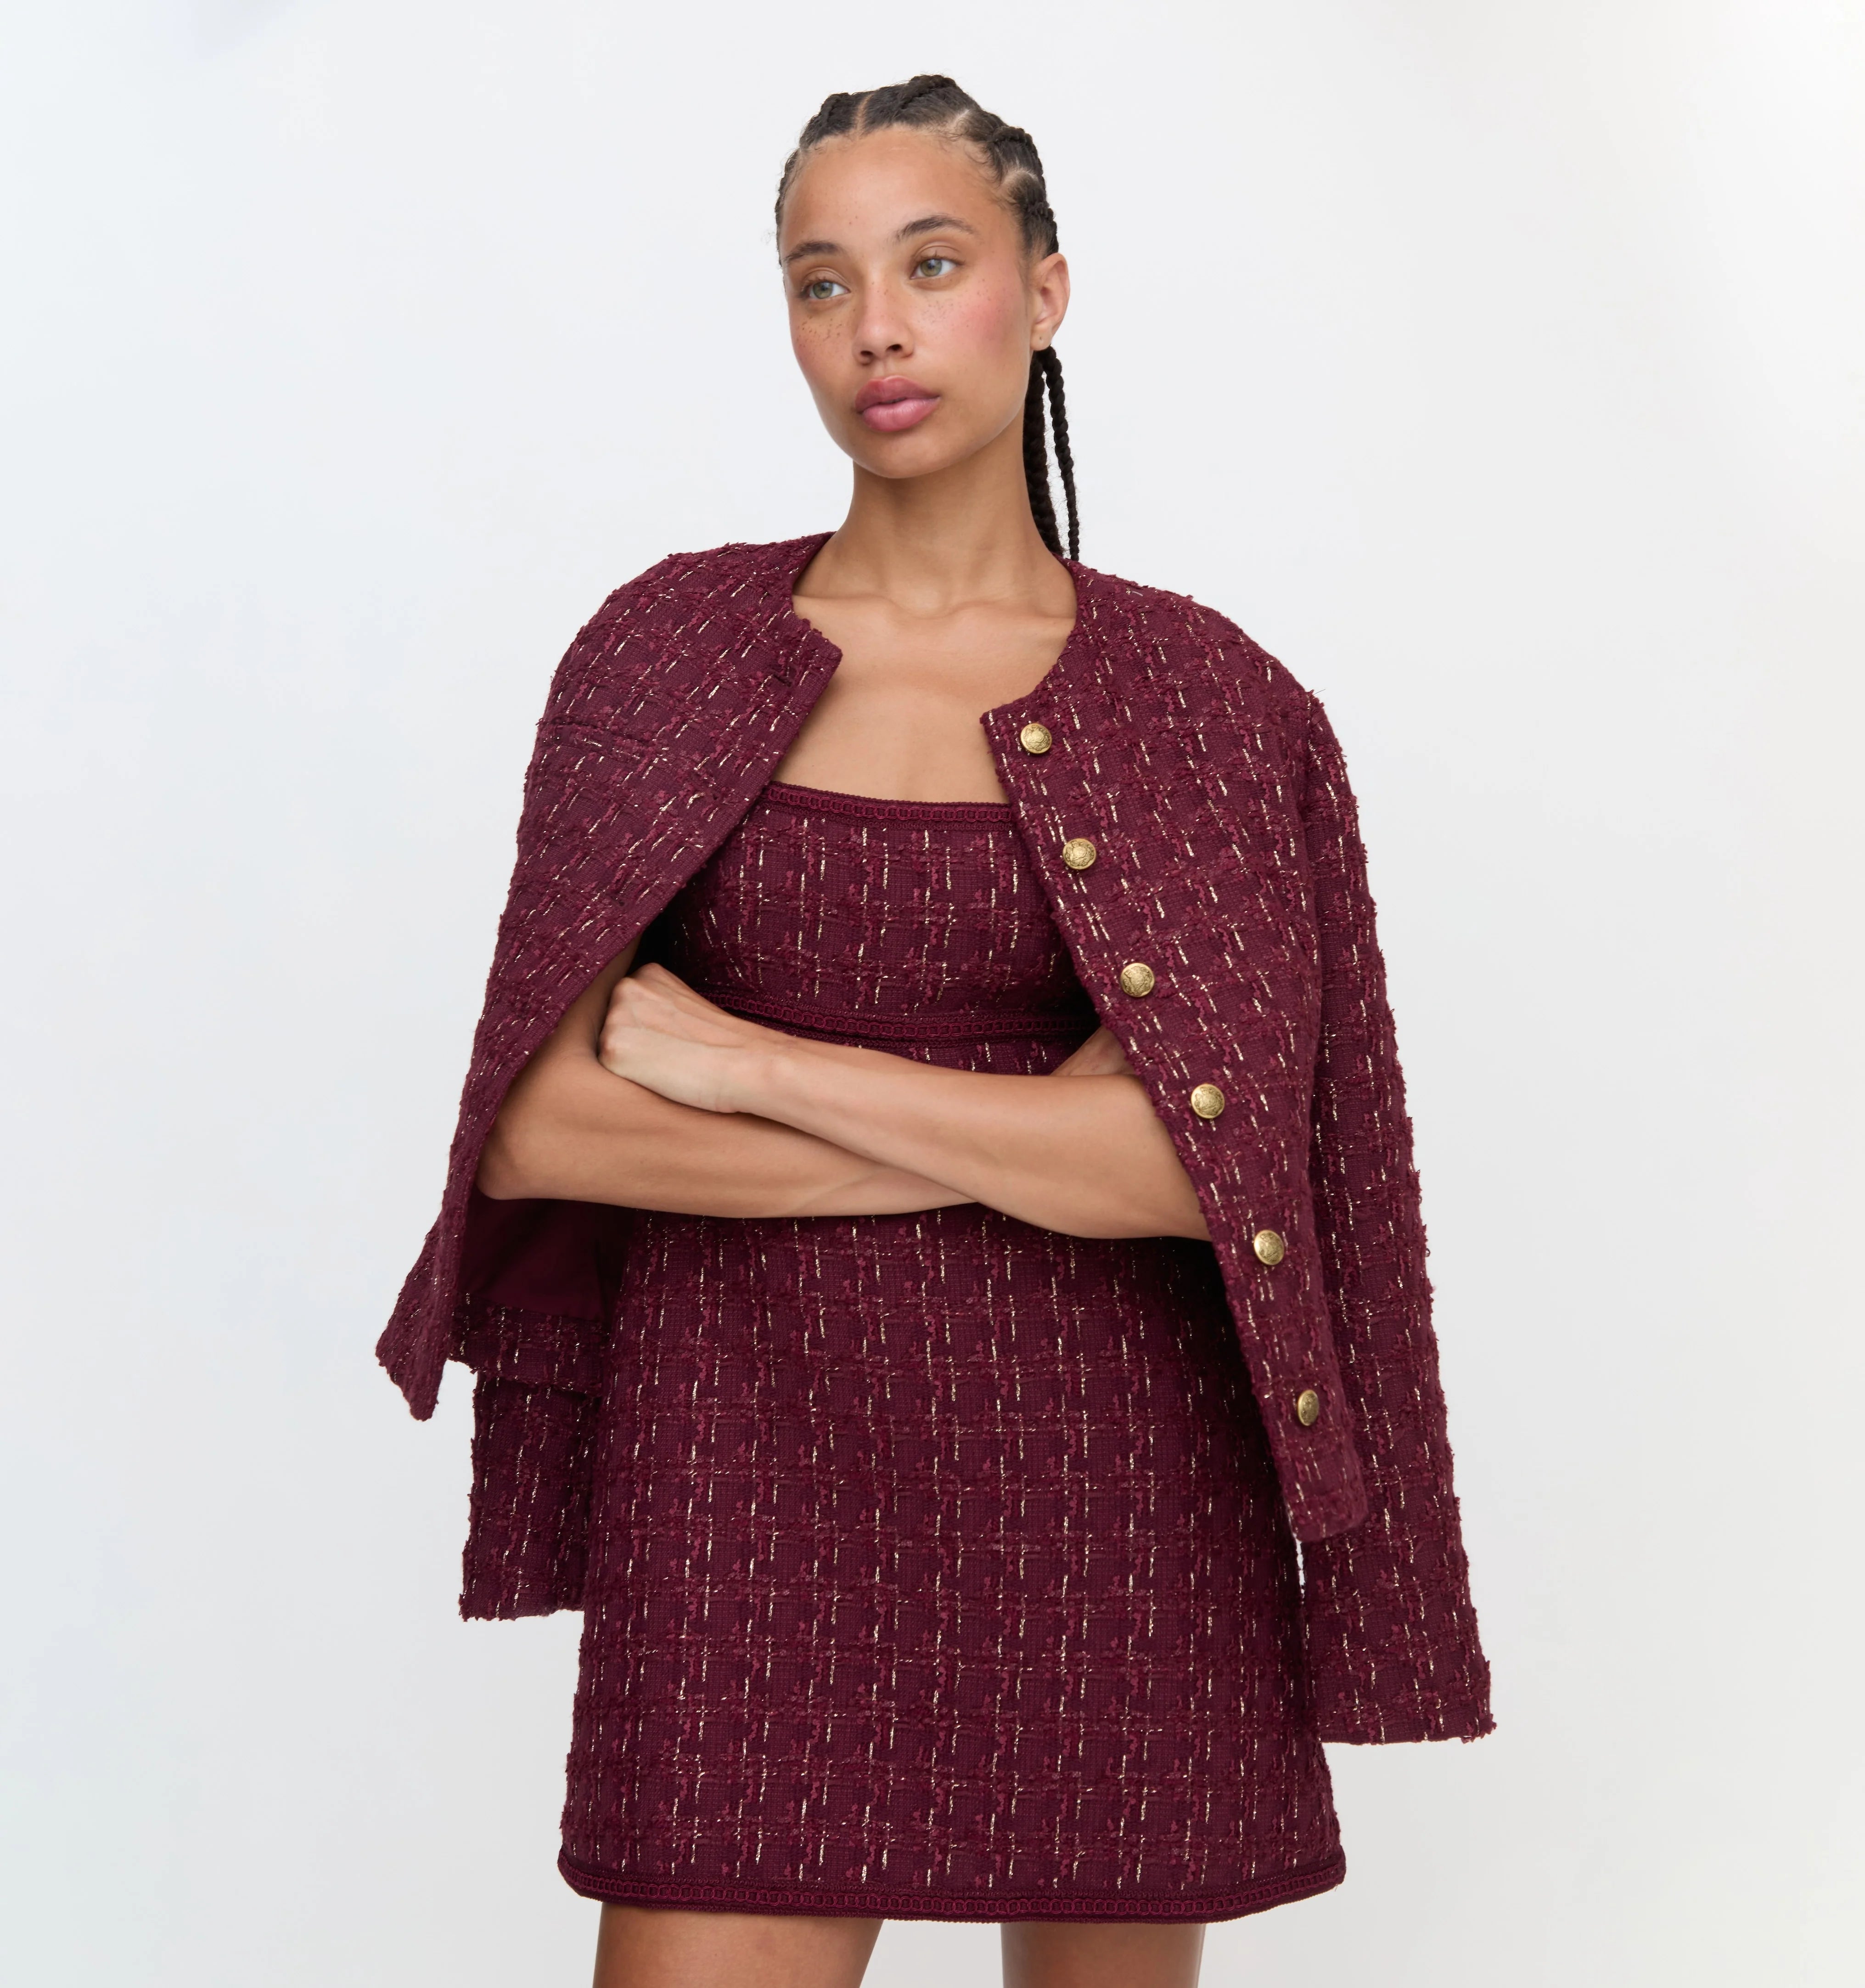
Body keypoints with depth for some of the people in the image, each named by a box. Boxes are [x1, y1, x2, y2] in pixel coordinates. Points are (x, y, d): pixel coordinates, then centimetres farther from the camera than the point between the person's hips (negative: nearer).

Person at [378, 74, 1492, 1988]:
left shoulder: (1210, 702, -1)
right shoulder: (667, 652, 1)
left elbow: (1209, 1164, -14)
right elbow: (539, 1124, -7)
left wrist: (740, 1061, -14)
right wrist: (1022, 1143, -11)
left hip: (1104, 1479, 1)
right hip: (746, 1465, 0)